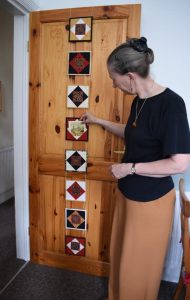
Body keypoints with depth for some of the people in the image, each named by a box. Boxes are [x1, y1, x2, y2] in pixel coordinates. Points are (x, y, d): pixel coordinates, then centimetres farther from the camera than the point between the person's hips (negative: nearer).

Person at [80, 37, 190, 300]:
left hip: (151, 199, -8)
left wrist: (130, 167, -19)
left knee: (140, 264, 14)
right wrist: (99, 121, 21)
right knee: (121, 253, 24)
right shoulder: (139, 101, 3)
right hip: (127, 193, 8)